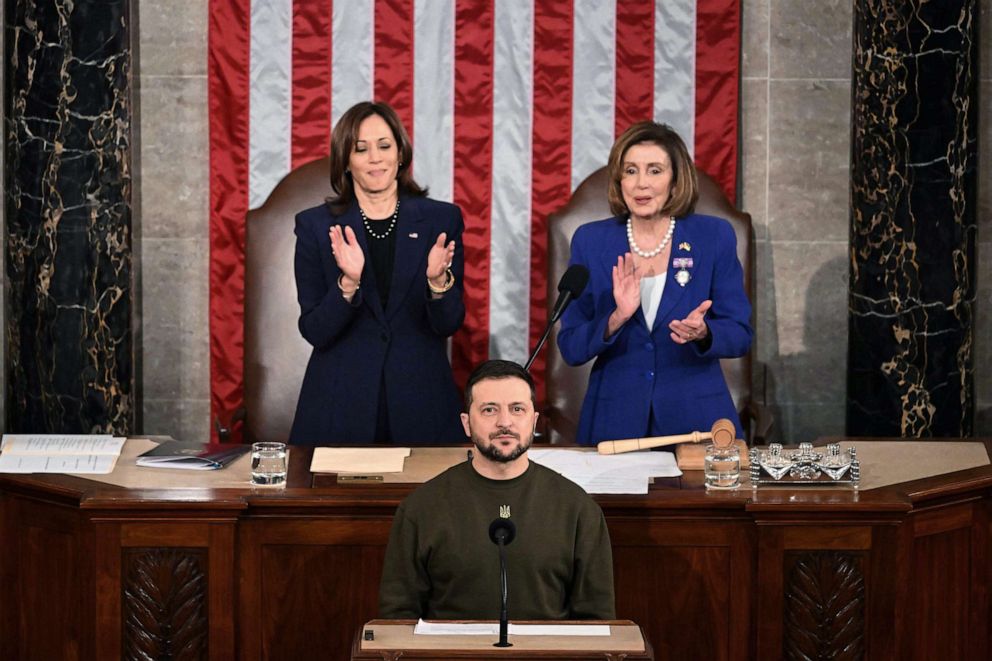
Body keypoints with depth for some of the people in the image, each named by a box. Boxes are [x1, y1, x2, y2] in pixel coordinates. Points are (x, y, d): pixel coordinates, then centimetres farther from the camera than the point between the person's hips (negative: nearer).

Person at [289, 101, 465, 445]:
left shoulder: (441, 219, 1)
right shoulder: (315, 225, 0)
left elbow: (449, 324, -1)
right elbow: (314, 331, -4)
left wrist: (438, 280, -21)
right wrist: (348, 282, -21)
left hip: (421, 403, 1)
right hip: (341, 406, 0)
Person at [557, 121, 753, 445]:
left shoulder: (714, 236, -1)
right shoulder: (590, 241, 0)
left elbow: (740, 335, 0)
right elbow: (570, 348, -2)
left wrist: (703, 333, -22)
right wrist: (616, 320, -20)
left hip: (696, 418, 0)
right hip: (614, 421, 0)